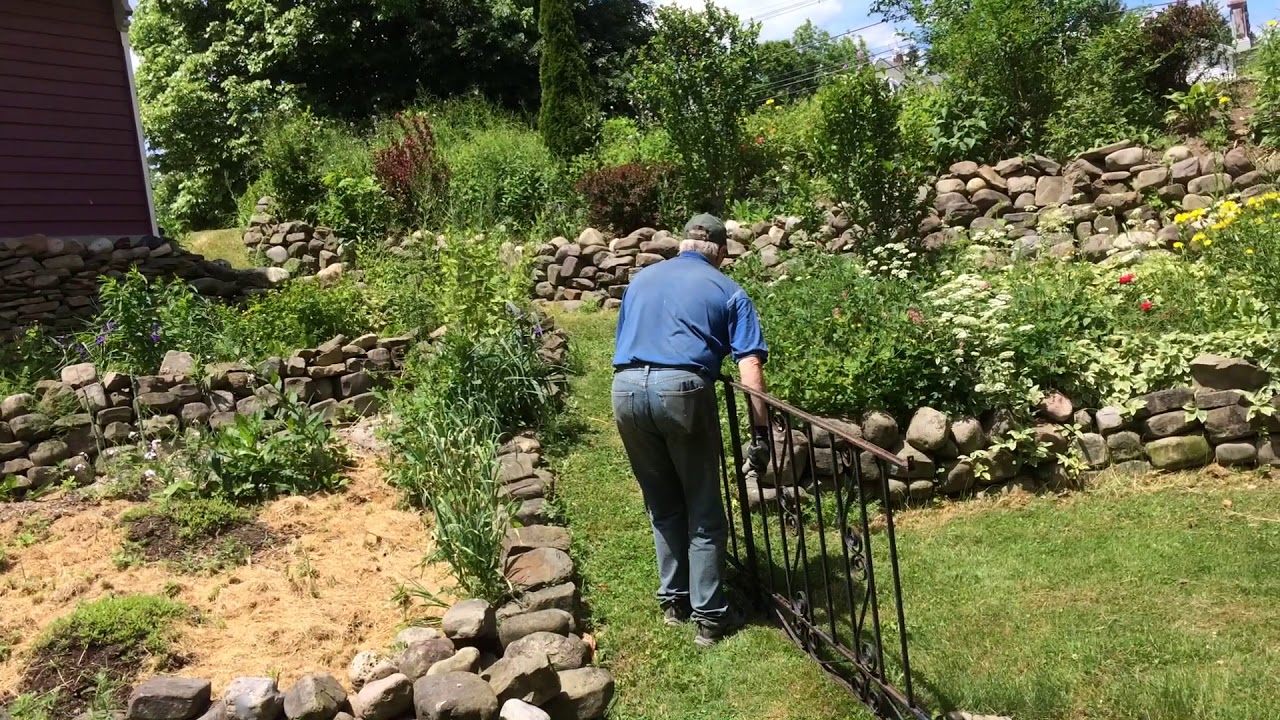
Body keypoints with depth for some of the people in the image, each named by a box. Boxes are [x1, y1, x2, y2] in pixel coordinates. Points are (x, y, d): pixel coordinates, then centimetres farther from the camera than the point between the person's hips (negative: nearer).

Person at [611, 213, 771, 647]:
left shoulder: (642, 278, 25)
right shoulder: (728, 291, 13)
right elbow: (749, 366, 2)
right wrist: (759, 430, 2)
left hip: (626, 388, 4)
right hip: (681, 388, -4)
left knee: (662, 506, 20)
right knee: (704, 511, 10)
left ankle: (673, 600, 30)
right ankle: (710, 616, 15)